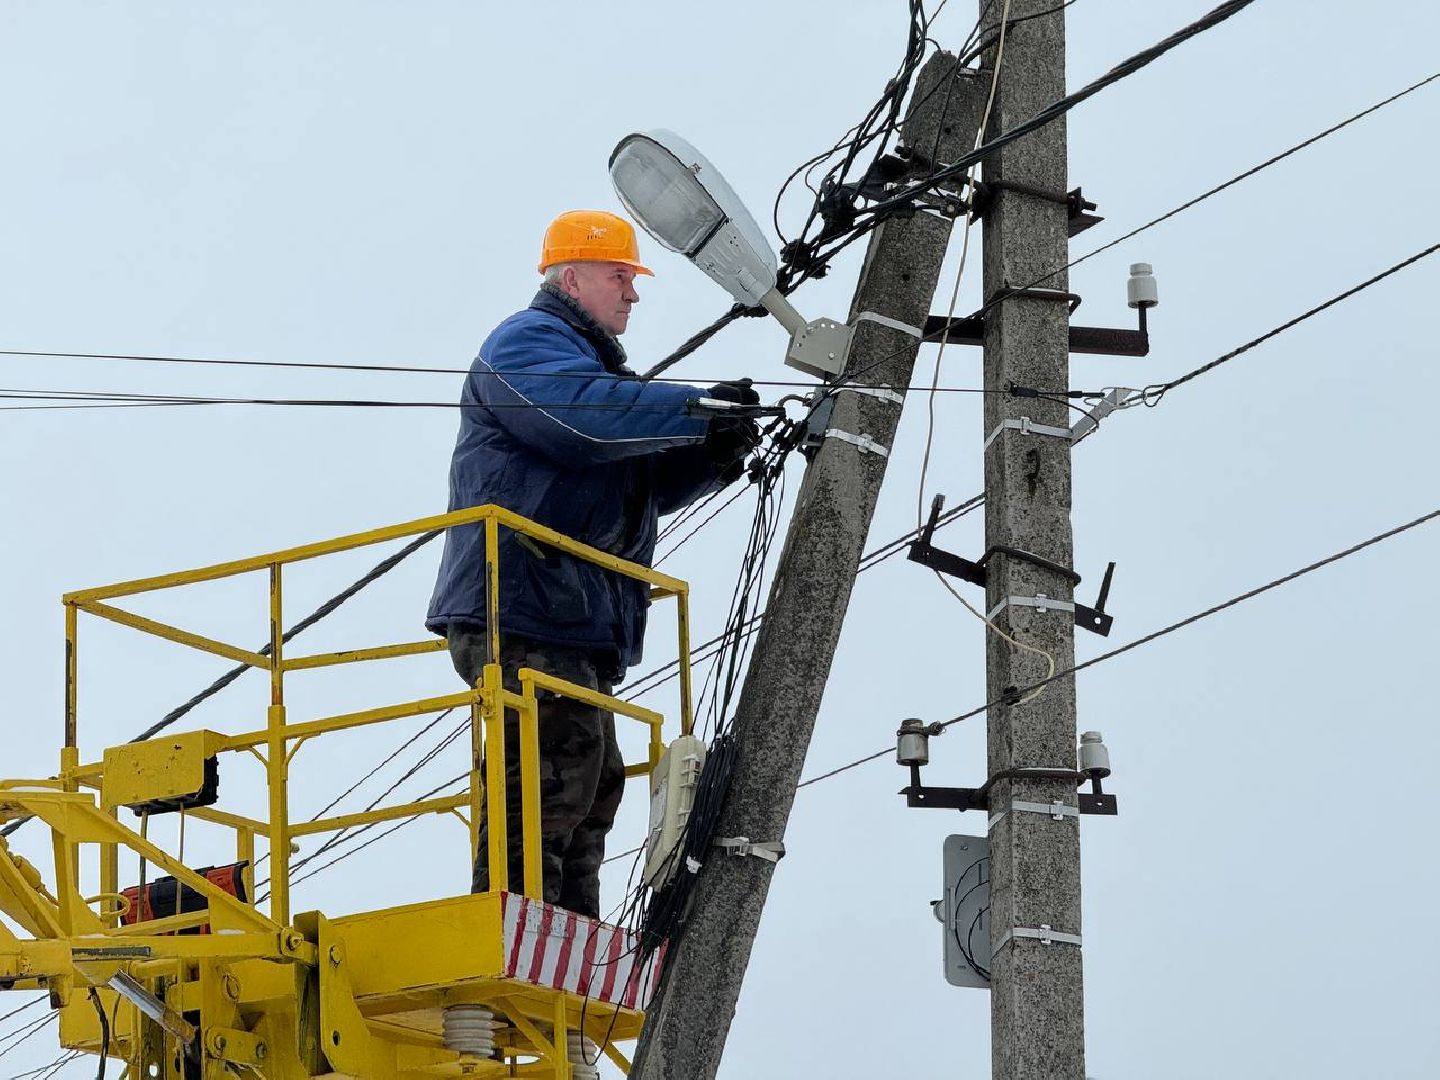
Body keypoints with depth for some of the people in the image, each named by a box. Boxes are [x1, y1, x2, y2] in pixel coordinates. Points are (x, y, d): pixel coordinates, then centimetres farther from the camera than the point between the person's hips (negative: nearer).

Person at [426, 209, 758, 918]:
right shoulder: (527, 343, -2)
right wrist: (699, 408, -21)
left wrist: (712, 458, 7)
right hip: (521, 613, -11)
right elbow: (583, 414, -24)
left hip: (575, 626, 11)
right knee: (558, 771, -19)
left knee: (592, 782, 8)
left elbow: (648, 484, 27)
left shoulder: (591, 361, 30)